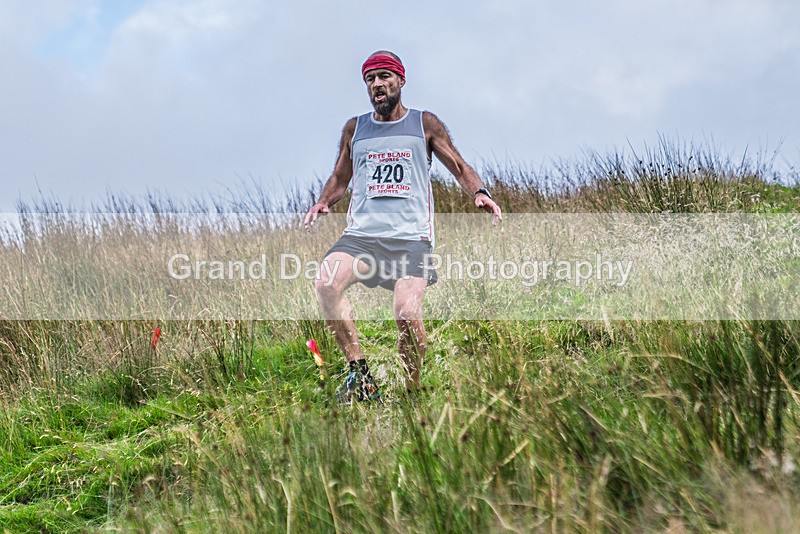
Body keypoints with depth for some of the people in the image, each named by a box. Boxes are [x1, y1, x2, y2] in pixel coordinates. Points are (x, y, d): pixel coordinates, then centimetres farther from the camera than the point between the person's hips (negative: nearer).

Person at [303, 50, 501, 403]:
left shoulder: (424, 124, 12)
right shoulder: (354, 128, 18)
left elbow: (459, 167, 12)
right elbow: (339, 178, 26)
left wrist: (479, 192, -9)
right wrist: (323, 202, 4)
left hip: (410, 237, -2)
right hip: (361, 234, 2)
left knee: (407, 315, -23)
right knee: (326, 284, -28)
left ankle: (412, 393, -1)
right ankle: (359, 372, -19)